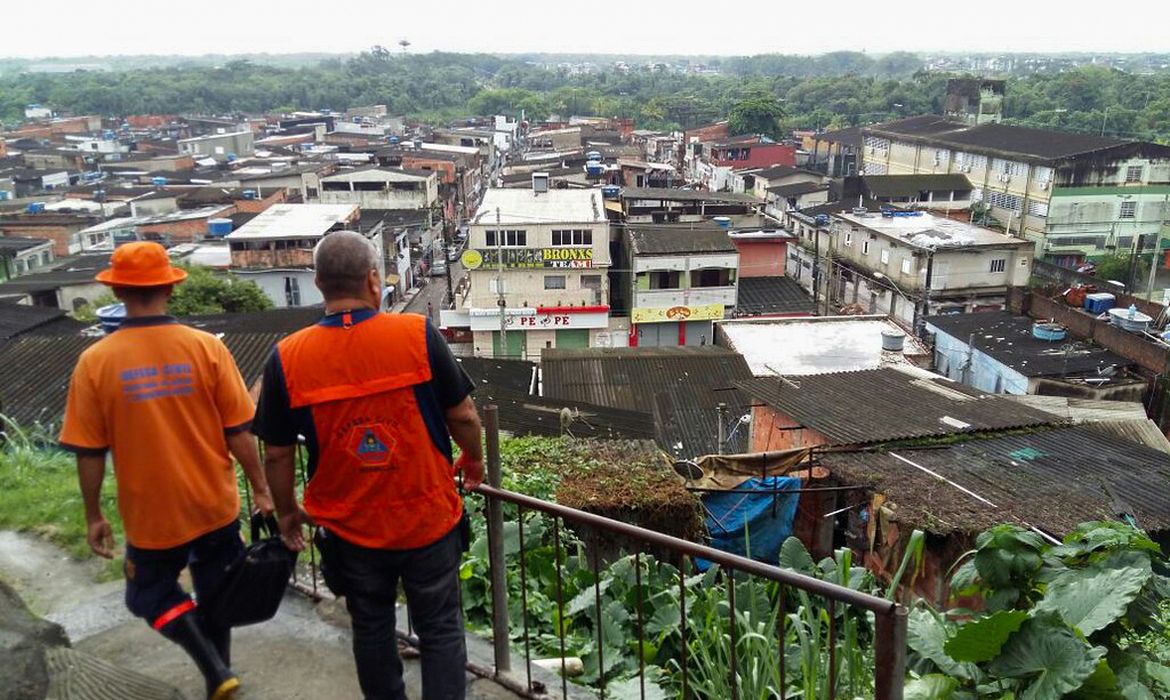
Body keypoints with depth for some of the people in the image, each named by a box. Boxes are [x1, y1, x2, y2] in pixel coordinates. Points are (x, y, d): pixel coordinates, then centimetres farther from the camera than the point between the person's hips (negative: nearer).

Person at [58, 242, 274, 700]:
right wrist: (260, 489, 3)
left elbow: (89, 453, -7)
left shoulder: (95, 362, -12)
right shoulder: (207, 348, -13)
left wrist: (93, 516, 7)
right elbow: (239, 433, -10)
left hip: (151, 515, -1)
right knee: (215, 595, 21)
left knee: (153, 594, 21)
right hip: (216, 505, 1)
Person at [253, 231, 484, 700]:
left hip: (349, 531, 2)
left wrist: (287, 513, 14)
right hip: (428, 520, -2)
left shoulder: (287, 358, -12)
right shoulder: (418, 334, -16)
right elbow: (463, 416, -8)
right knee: (440, 629, 16)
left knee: (371, 630, 23)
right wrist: (474, 460, 12)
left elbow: (277, 455, -4)